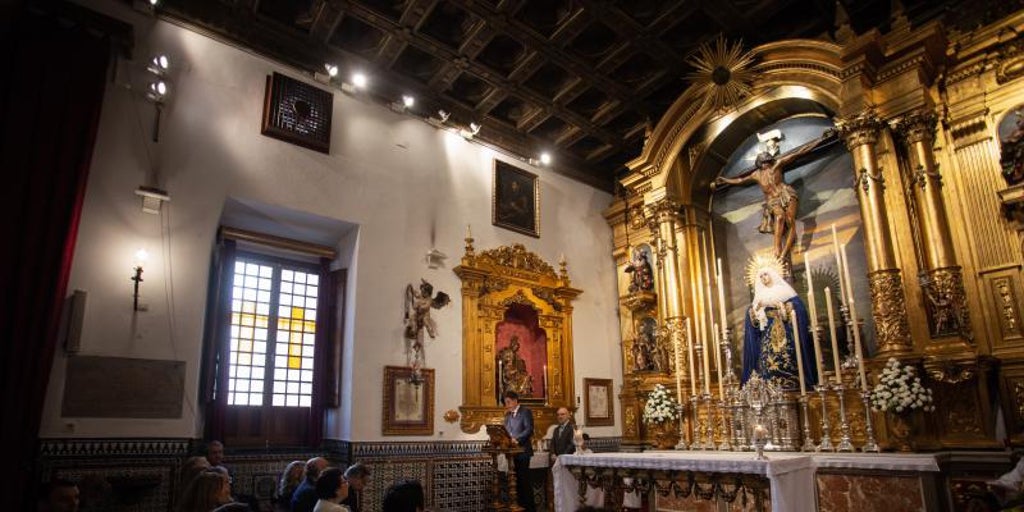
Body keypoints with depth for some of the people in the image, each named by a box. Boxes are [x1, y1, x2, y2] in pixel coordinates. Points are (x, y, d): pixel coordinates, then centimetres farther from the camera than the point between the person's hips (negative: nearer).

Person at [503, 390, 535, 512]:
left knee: (524, 479, -5)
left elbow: (529, 430, -15)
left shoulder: (526, 411, -5)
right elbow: (506, 430, 17)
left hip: (522, 450, -7)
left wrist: (517, 439, -24)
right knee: (517, 479, 9)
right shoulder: (509, 414, 16)